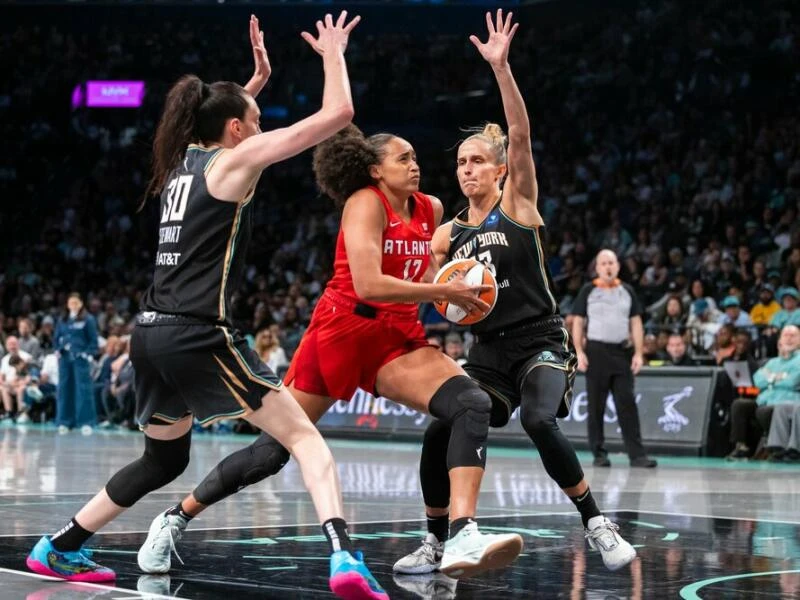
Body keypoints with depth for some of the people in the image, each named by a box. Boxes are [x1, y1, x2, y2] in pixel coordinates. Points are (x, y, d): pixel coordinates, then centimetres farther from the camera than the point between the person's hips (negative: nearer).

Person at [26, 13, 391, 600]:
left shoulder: (184, 159, 18)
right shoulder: (235, 160, -3)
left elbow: (221, 116, 45)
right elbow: (337, 114, -5)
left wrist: (256, 77, 41)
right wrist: (333, 53, 9)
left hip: (152, 333, 8)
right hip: (198, 333, -8)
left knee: (164, 460, 25)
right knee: (304, 435, -7)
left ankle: (58, 549, 30)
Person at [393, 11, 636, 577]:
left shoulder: (518, 202, -1)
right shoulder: (447, 235, 10)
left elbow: (521, 135, -16)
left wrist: (501, 67, -26)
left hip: (540, 340, -4)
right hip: (488, 349, 5)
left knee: (539, 423, -29)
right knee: (439, 433, -12)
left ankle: (598, 524, -14)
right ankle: (436, 542, 5)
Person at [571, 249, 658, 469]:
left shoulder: (627, 291, 11)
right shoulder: (588, 291, 5)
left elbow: (636, 323, 10)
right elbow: (577, 322, 4)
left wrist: (638, 353, 1)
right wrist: (579, 352, -7)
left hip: (622, 352, 2)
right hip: (596, 351, -2)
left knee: (627, 404, -3)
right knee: (596, 405, 1)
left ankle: (636, 454, -6)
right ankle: (599, 453, 8)